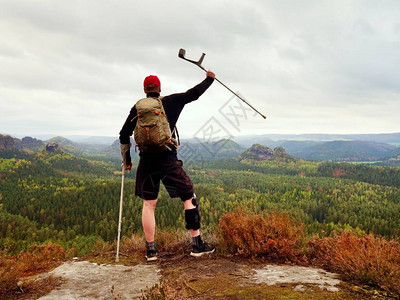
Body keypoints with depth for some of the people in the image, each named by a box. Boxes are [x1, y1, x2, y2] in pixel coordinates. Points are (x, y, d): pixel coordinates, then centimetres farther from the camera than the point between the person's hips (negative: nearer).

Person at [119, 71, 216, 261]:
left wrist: (127, 158, 20)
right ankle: (197, 244, 9)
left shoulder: (138, 108, 8)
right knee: (189, 198, 8)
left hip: (146, 162, 3)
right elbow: (194, 94, 4)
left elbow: (124, 135, 8)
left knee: (148, 204, 11)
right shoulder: (170, 102, 1)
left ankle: (151, 250, 13)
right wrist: (209, 78, 21)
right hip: (168, 160, -2)